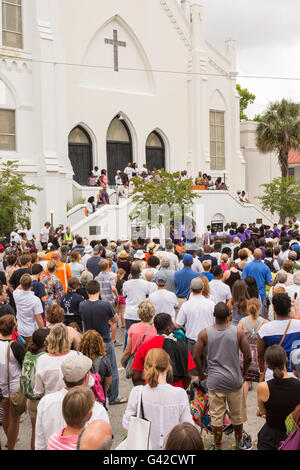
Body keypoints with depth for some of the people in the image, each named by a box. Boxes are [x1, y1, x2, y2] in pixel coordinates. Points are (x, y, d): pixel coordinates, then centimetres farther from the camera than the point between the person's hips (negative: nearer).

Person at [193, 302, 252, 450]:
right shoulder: (238, 332, -11)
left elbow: (196, 356, -7)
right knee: (237, 415, 20)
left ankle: (218, 446, 20)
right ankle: (239, 443, 39)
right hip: (234, 380, 1)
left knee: (216, 417, 11)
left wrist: (201, 374, 9)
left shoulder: (204, 333, -10)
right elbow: (248, 356, -7)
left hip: (215, 382, -1)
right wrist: (244, 372, 11)